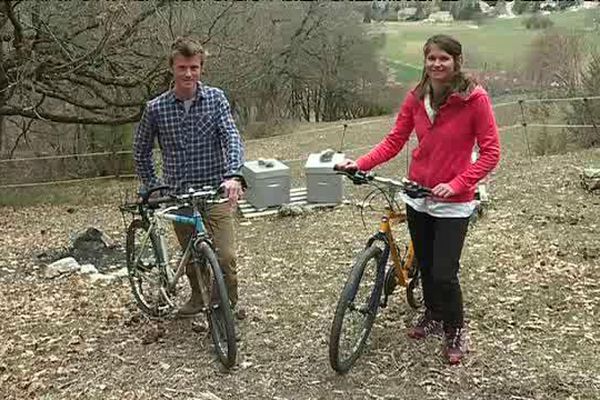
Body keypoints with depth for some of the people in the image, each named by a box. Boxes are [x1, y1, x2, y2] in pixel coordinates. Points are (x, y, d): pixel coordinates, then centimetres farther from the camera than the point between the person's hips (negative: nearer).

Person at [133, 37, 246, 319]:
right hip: (178, 196, 2)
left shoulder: (215, 98, -4)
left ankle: (230, 303, 16)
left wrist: (232, 175, -33)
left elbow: (232, 137, -16)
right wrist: (152, 187, 6)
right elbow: (141, 151, 11)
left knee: (225, 256, -10)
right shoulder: (156, 108, -2)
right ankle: (198, 296, 42)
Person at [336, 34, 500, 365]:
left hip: (453, 203, -4)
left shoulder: (475, 98, -14)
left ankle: (455, 331, 21)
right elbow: (394, 141, 1)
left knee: (444, 274, -6)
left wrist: (456, 184, -22)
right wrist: (361, 164, -13)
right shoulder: (416, 98, 0)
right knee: (425, 265, 17)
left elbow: (490, 152, -13)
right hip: (417, 196, 5)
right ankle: (432, 315, 43)